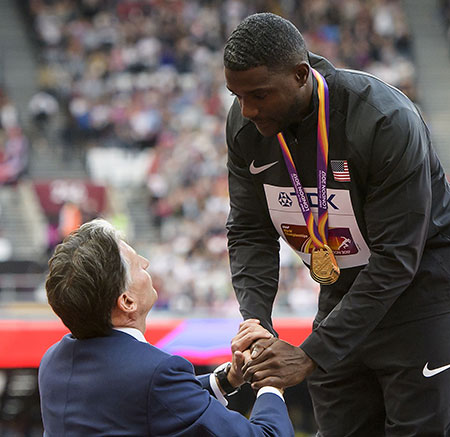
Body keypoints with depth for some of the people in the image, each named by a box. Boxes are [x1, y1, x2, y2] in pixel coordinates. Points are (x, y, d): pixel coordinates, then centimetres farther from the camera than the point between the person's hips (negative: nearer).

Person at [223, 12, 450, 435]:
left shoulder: (387, 121, -29)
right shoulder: (245, 126, -10)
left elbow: (394, 259, -28)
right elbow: (250, 233, -2)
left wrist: (312, 354, -31)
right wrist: (255, 322, -21)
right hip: (343, 293, 6)